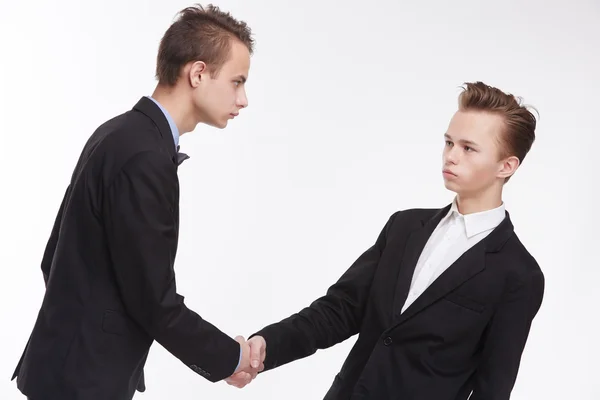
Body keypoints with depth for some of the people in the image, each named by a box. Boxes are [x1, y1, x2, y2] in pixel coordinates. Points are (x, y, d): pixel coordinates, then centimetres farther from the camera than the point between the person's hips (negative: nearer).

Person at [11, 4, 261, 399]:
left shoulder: (121, 133, 7)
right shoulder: (144, 158, -23)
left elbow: (55, 256, 13)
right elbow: (154, 300, -21)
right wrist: (230, 356, -7)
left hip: (74, 362, 9)